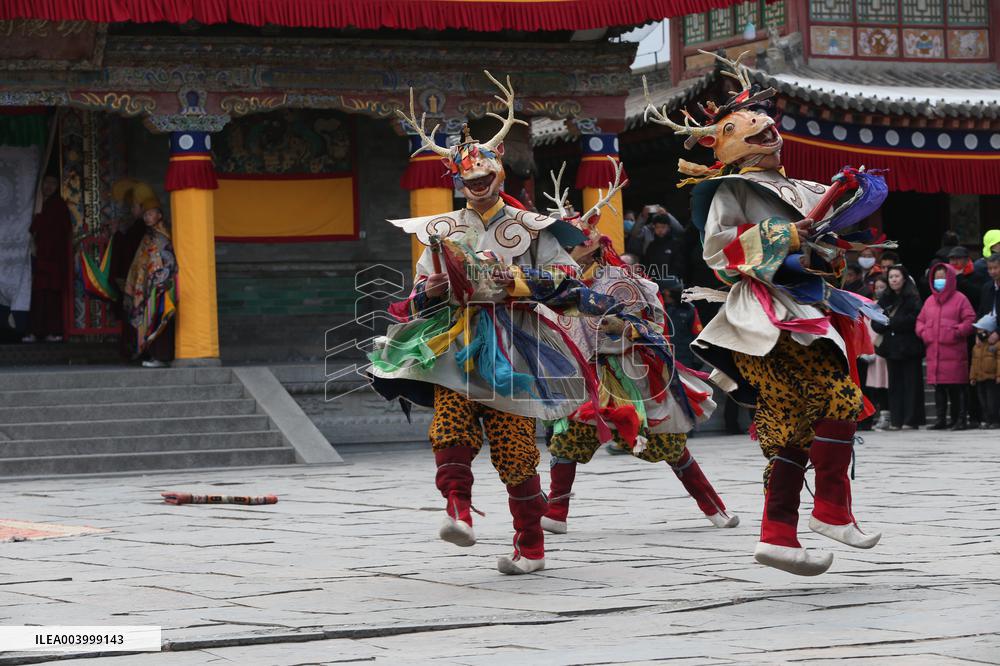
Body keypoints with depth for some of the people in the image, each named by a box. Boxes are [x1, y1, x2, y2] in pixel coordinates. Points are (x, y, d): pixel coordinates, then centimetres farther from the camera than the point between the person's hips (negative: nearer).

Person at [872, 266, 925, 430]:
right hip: (892, 347, 6)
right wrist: (885, 326, -11)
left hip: (908, 347, -6)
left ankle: (911, 420, -3)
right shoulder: (885, 298, 13)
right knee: (895, 384, 5)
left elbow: (913, 318, -15)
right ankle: (896, 421, 6)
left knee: (911, 383, -4)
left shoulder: (912, 298, -4)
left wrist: (890, 322, -10)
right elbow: (875, 322, 11)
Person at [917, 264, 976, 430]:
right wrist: (923, 332, 3)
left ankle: (961, 419, -4)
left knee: (957, 387, -7)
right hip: (933, 351, 5)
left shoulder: (959, 299, 0)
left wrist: (957, 332, -15)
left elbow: (970, 320, -5)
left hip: (953, 352, -5)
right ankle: (941, 419, 13)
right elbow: (920, 320, 22)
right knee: (938, 387, 8)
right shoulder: (929, 301, 17)